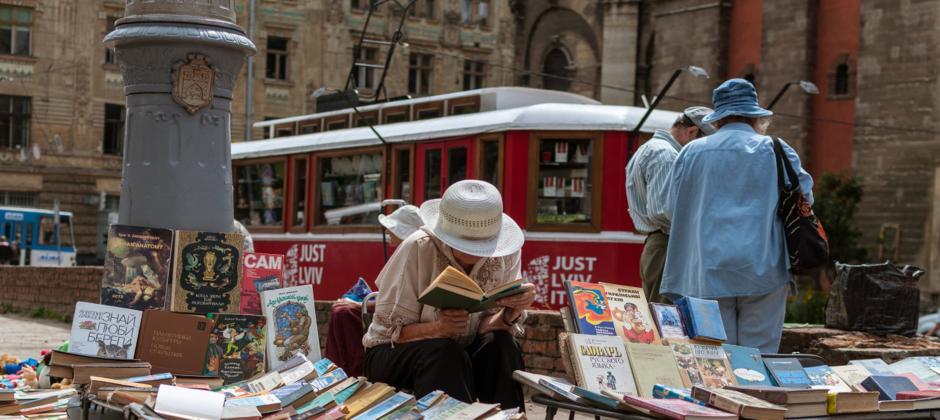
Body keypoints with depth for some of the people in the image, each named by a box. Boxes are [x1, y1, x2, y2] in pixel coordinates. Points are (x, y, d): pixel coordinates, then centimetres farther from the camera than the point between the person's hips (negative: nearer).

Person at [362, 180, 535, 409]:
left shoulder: (505, 252, -12)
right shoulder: (418, 249, -22)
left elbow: (486, 326, -11)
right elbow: (390, 329, -17)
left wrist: (511, 313, -32)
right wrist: (438, 328, -36)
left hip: (463, 350, 3)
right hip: (394, 353, -3)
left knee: (501, 345, -25)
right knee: (445, 354, -32)